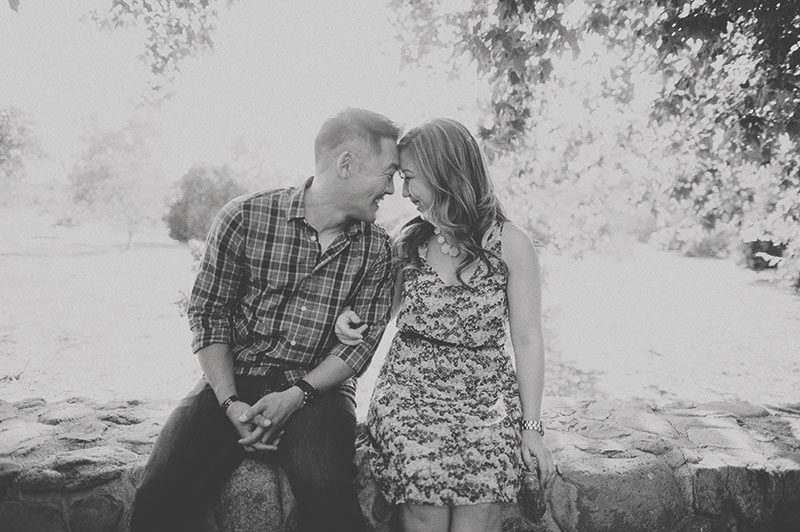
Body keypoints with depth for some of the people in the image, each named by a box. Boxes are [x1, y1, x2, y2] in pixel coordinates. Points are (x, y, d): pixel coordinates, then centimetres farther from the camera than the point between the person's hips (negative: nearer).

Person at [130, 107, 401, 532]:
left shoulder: (376, 248, 2)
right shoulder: (243, 219, -4)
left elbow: (363, 337, -1)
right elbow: (208, 315, -3)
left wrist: (297, 395, -13)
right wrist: (231, 403, -13)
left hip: (316, 388, 1)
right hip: (232, 381, 0)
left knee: (327, 497, -28)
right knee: (160, 496, -18)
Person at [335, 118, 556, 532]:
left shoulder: (510, 244, -2)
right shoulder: (408, 242, 6)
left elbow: (527, 342, -1)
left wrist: (532, 428, -2)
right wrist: (350, 318, -1)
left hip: (486, 399, -1)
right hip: (410, 394, 2)